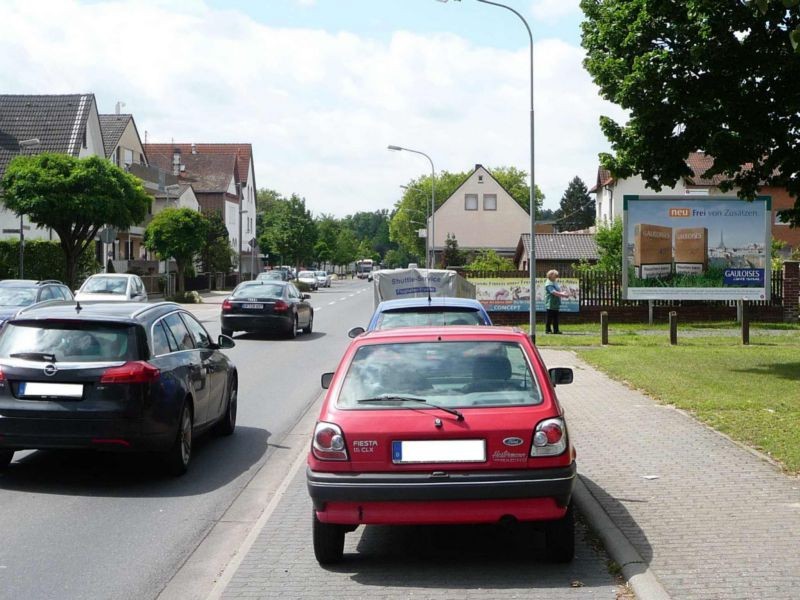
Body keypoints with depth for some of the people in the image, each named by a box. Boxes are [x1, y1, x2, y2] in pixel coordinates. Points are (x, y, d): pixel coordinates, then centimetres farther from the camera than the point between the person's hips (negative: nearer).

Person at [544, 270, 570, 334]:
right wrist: (564, 295, -22)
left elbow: (559, 291, 20)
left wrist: (563, 293, 0)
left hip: (556, 304, 9)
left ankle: (556, 330, 12)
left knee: (555, 318, 9)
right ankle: (548, 330, 4)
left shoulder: (555, 283, 17)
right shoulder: (549, 284, -14)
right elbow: (554, 293, -23)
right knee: (549, 318, -2)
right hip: (551, 304, -9)